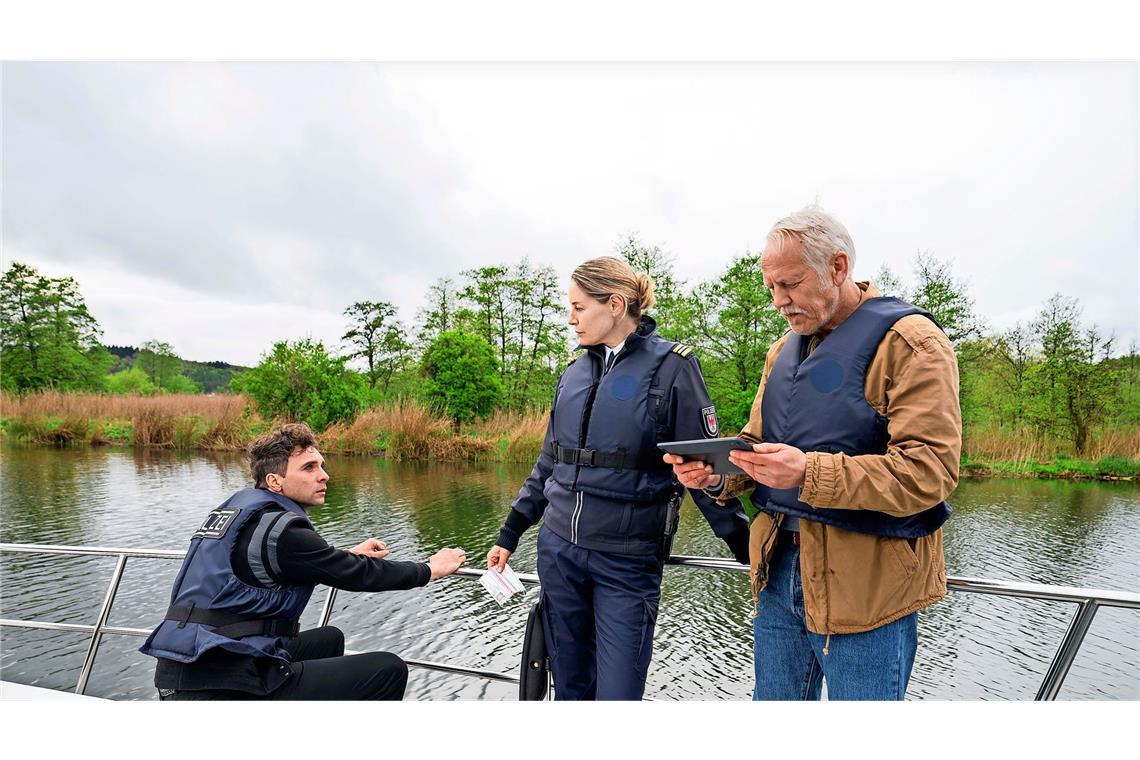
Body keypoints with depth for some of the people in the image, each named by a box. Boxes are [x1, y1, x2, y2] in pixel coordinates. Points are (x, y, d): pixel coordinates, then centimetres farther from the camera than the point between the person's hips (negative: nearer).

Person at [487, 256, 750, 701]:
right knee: (570, 688, 14)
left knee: (617, 694, 0)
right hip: (557, 552, 5)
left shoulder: (671, 368, -7)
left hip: (626, 562, -5)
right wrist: (508, 536, 17)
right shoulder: (574, 374, 9)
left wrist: (748, 551, -6)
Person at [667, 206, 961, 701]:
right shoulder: (784, 350, 13)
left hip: (867, 585, -7)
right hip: (779, 569, 7)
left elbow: (930, 471, -20)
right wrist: (716, 474, -4)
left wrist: (808, 473, -30)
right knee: (773, 697, 19)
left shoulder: (910, 343, -11)